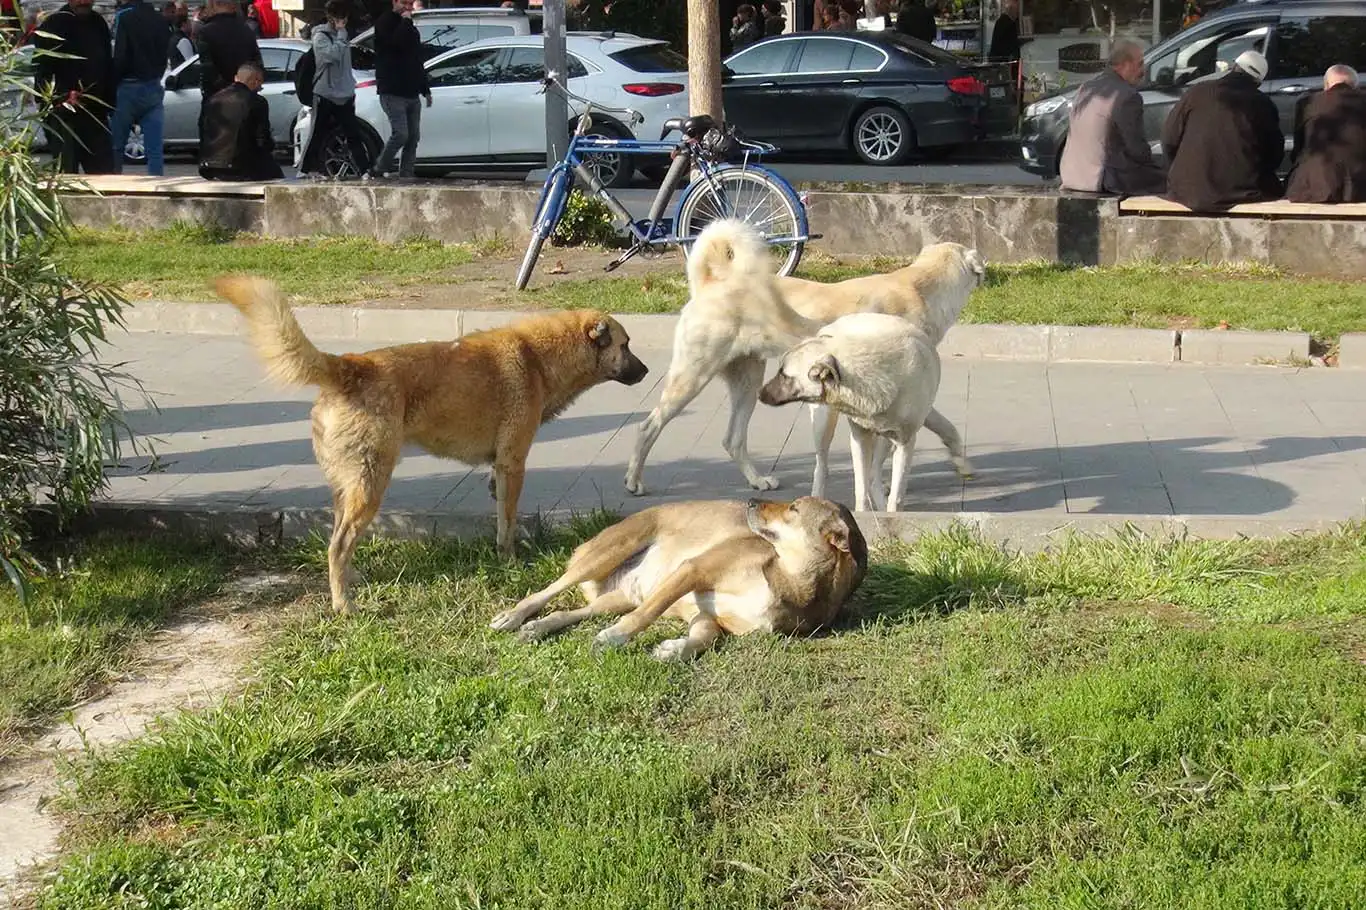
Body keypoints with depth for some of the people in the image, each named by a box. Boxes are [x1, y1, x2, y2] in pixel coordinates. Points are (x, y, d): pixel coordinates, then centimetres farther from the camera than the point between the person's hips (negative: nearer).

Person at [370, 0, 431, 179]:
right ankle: (379, 170, -4)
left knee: (413, 137, 2)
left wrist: (426, 90, 24)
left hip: (412, 94, 8)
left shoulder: (410, 28, 21)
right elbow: (395, 42, -24)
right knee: (400, 133, -18)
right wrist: (405, 21, -14)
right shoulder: (384, 23, -2)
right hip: (392, 92, -8)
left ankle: (406, 175, 6)